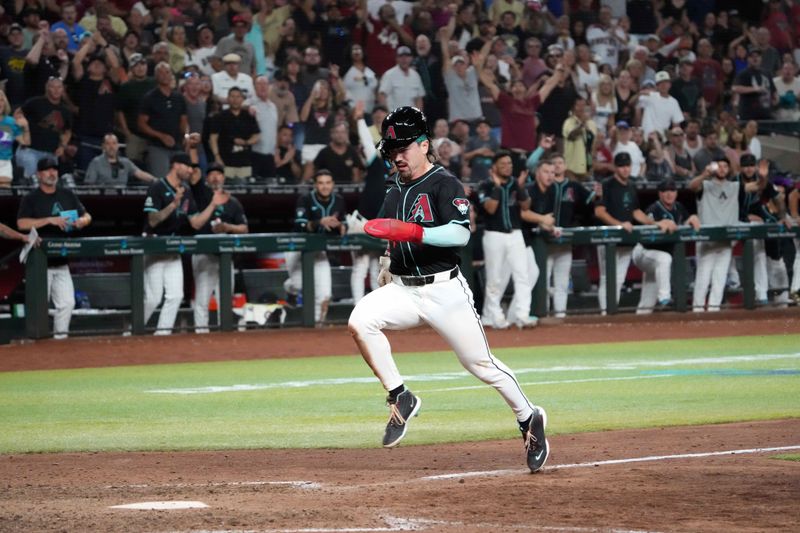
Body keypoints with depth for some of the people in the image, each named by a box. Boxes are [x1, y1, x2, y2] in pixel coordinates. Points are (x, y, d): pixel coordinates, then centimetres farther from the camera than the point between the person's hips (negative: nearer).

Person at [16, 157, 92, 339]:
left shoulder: (67, 196, 13)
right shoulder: (31, 199, -3)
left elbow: (87, 216, 17)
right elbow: (22, 223, -17)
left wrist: (81, 221, -8)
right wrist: (49, 220, -24)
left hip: (61, 261, 5)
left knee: (67, 303, -1)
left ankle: (60, 336, 8)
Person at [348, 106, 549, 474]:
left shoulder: (444, 185, -7)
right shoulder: (394, 194, 15)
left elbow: (460, 233, -22)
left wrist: (413, 232, -31)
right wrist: (385, 275, 19)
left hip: (444, 289, -5)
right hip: (402, 289, 5)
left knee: (480, 364, 0)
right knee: (359, 321, -23)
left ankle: (529, 419, 23)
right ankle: (400, 399, -12)